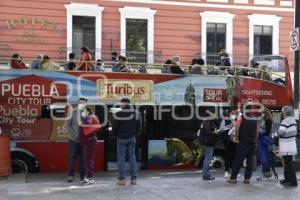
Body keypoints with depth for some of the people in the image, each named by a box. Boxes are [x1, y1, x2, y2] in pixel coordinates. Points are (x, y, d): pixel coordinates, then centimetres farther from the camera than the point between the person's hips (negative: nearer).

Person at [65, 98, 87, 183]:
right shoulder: (72, 112, 3)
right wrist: (73, 134, -9)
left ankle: (82, 176, 14)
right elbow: (67, 124, 1)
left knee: (83, 159, 6)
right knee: (72, 158, 5)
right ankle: (70, 175, 13)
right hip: (74, 139, 0)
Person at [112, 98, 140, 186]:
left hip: (121, 139, -4)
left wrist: (115, 134, 12)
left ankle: (122, 179, 2)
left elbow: (114, 127, -8)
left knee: (121, 158, 3)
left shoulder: (118, 115, -14)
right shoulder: (135, 113, 0)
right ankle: (133, 179, 9)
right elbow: (138, 126, 6)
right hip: (131, 138, 4)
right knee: (132, 157, 9)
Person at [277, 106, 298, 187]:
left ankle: (293, 181, -1)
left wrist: (277, 132, -1)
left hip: (287, 147, -9)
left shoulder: (286, 121, -19)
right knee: (287, 163, 17)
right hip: (291, 146, 9)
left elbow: (280, 132, -23)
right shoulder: (293, 120, 11)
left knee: (288, 164, -4)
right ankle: (287, 179, 26)